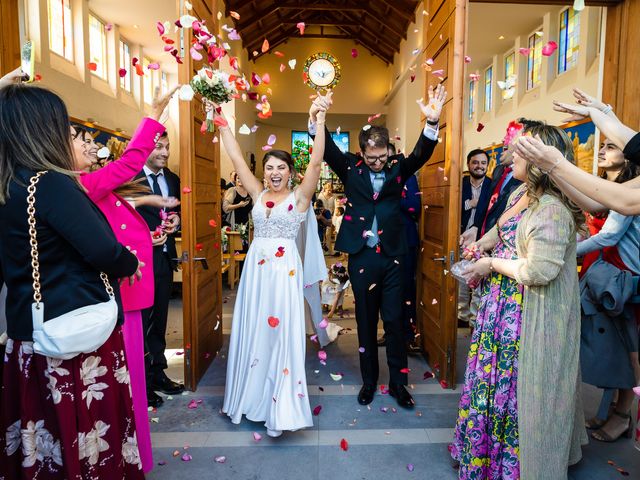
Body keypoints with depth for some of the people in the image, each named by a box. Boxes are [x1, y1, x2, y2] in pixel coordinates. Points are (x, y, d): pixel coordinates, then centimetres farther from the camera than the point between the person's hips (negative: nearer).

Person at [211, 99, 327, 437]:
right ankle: (251, 397, 30)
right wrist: (222, 124, 7)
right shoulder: (258, 194, 9)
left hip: (285, 270, -4)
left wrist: (320, 122, -16)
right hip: (255, 269, 5)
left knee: (281, 332, 0)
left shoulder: (299, 196, -1)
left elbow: (315, 163, -11)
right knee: (252, 331, 12)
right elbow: (237, 159, 8)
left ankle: (280, 407, 12)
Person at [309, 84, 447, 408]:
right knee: (365, 321, 12)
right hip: (361, 257, 0)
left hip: (392, 256, 0)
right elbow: (327, 149, -11)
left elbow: (422, 154, -12)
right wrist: (314, 119, -30)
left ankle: (398, 382, 24)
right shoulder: (351, 169, 1)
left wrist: (432, 122, -30)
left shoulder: (398, 169, 4)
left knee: (394, 320, 7)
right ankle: (369, 380, 29)